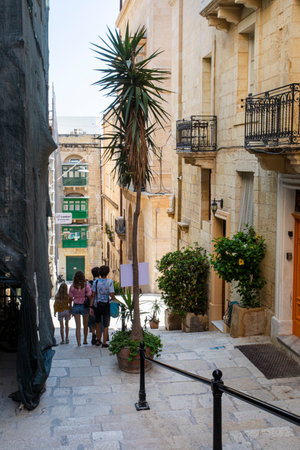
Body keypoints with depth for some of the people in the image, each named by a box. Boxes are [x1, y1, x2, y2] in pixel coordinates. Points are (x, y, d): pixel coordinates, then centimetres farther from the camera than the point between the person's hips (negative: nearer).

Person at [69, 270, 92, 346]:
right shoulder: (86, 285, -10)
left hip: (76, 306, 1)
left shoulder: (72, 286, -5)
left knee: (78, 326, 4)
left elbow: (70, 298, 1)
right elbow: (89, 297, -8)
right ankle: (85, 340, 28)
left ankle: (78, 342, -2)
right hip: (84, 306, -1)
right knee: (85, 324, 17)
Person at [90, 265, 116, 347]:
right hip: (106, 305, -2)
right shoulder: (110, 281, -10)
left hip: (97, 305, 2)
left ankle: (98, 340, 24)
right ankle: (104, 343, 6)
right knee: (106, 325, 7)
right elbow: (111, 294, -14)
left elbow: (93, 295, -5)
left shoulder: (96, 282, -4)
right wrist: (115, 300, 7)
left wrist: (91, 307, -3)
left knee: (98, 323, 22)